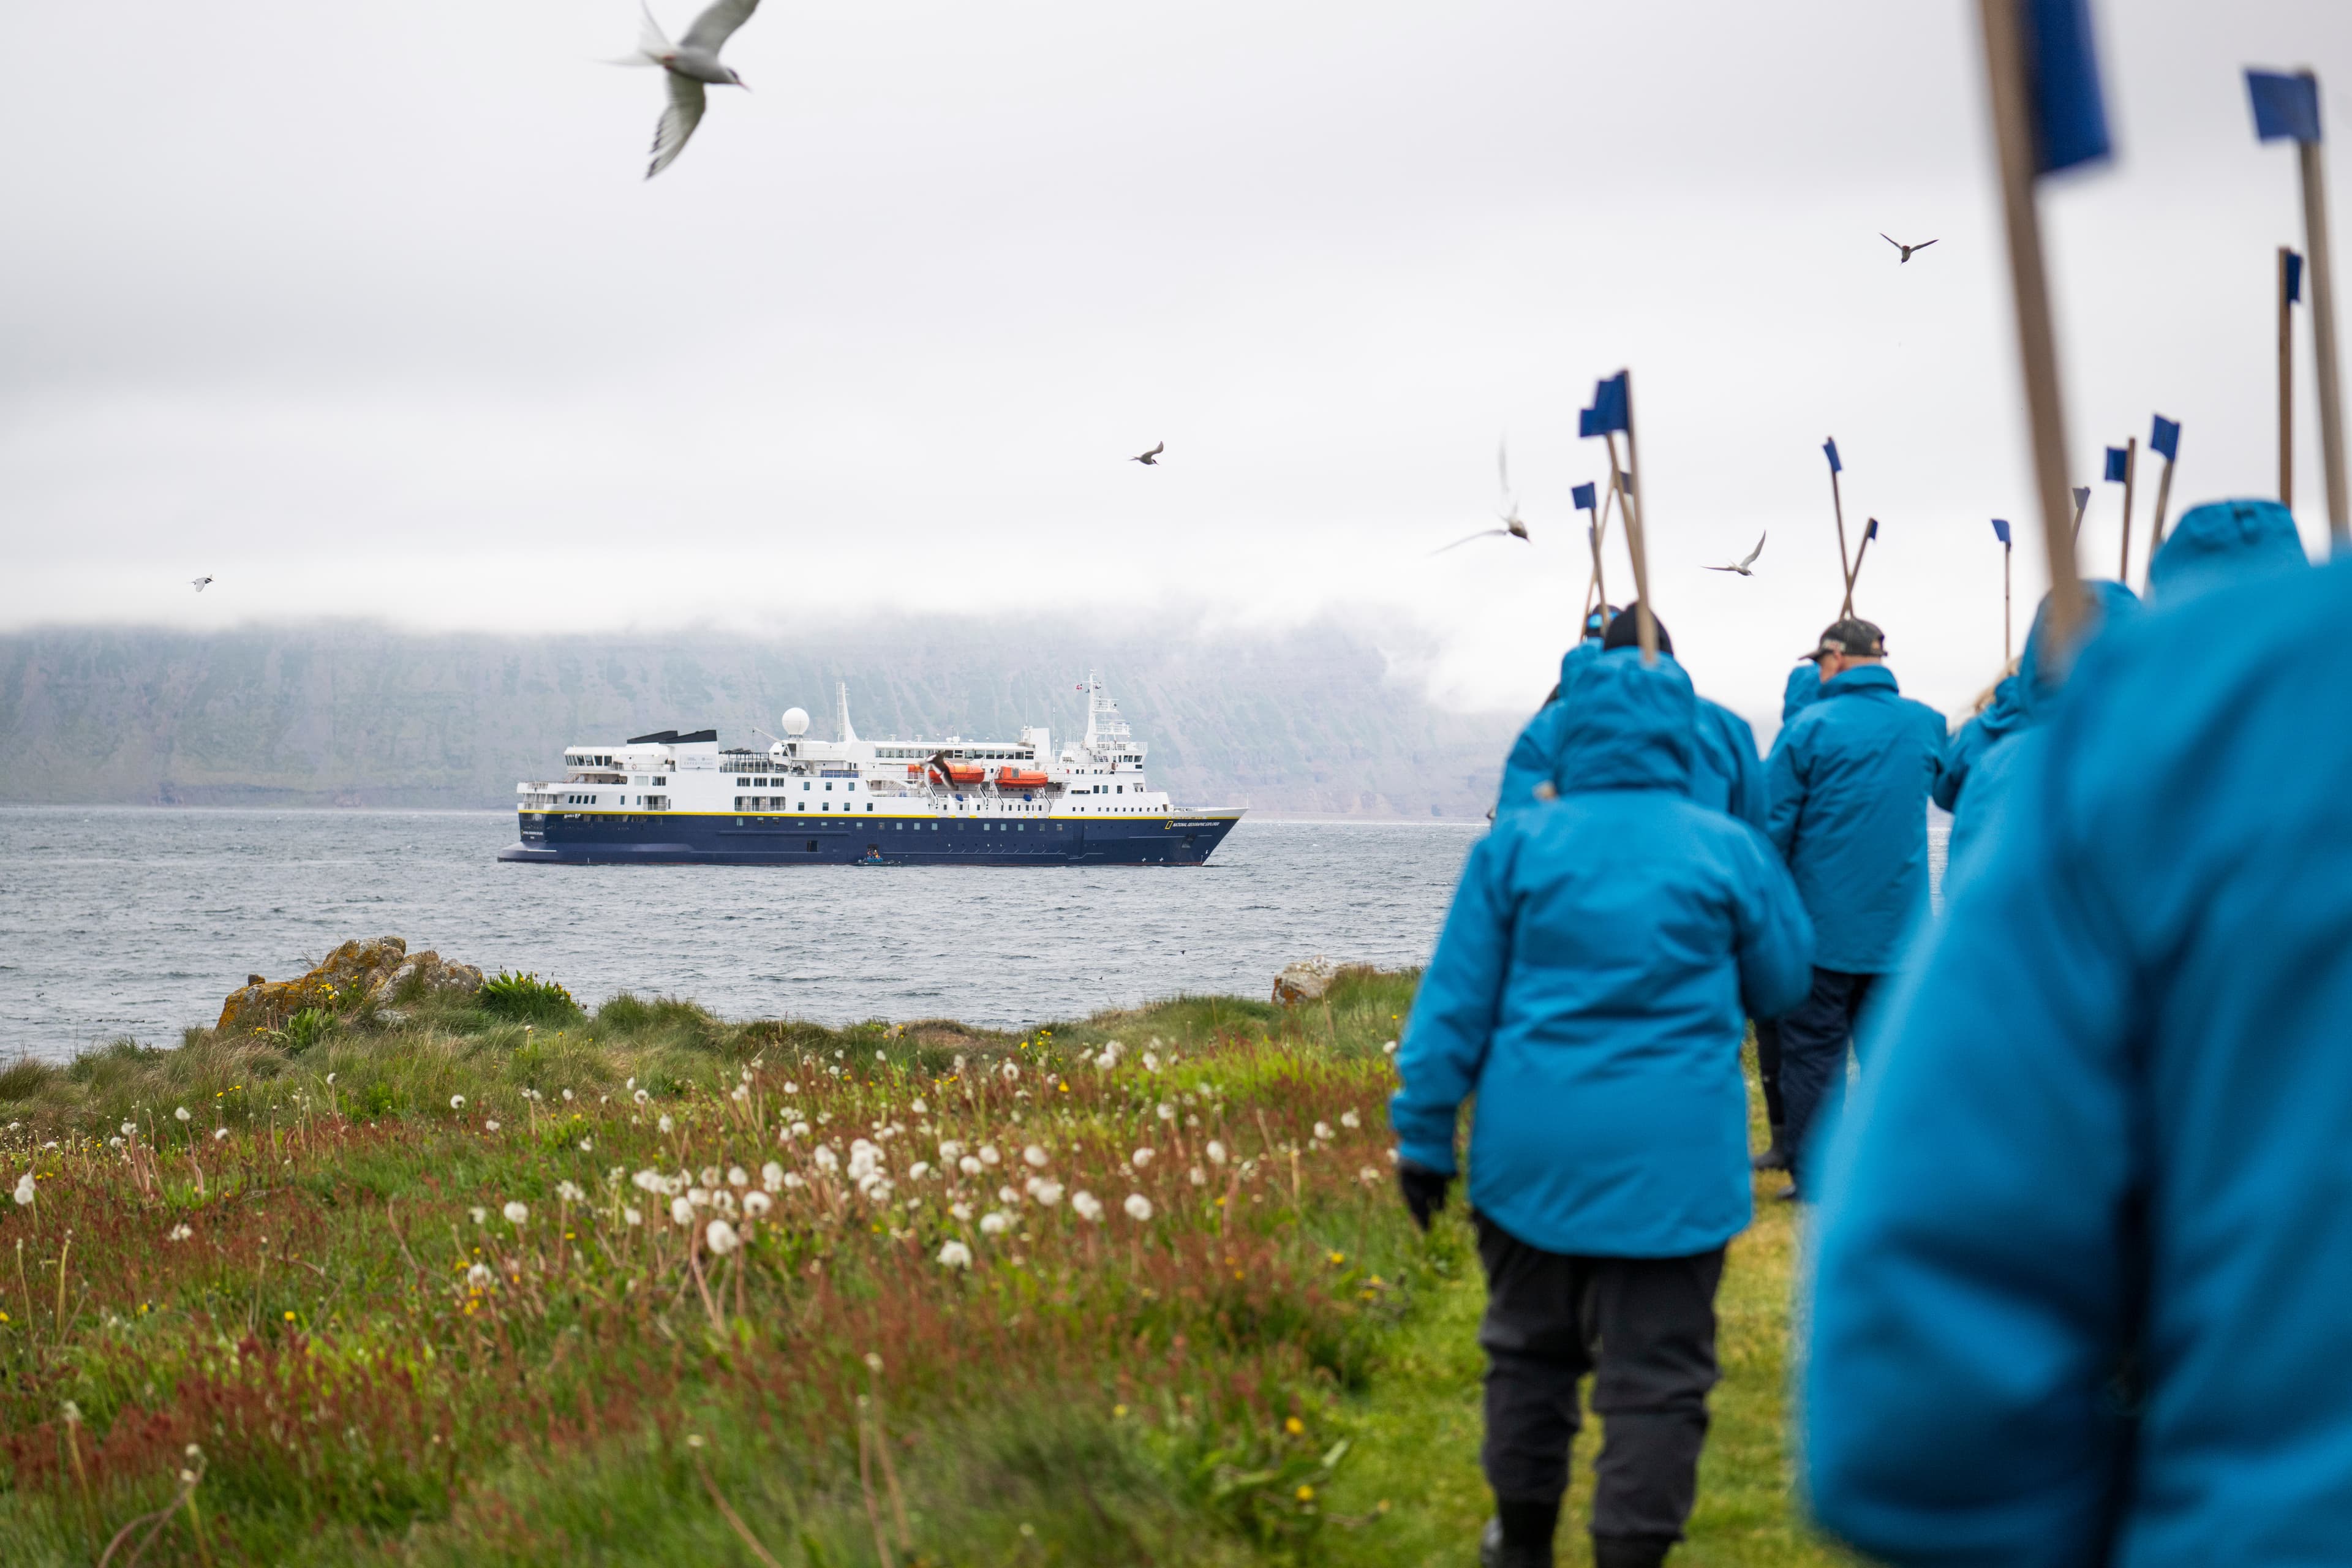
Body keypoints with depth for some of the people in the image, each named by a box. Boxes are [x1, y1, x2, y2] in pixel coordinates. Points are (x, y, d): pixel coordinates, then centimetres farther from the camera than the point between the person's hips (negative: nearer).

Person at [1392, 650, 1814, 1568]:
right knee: (1656, 1372, 2)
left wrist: (1423, 1134, 7)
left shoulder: (1519, 845, 0)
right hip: (1672, 1162, -2)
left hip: (1534, 1148, 2)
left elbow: (1455, 1002, 1)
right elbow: (1782, 982, 12)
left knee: (1530, 1349, 17)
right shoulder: (1727, 849, -1)